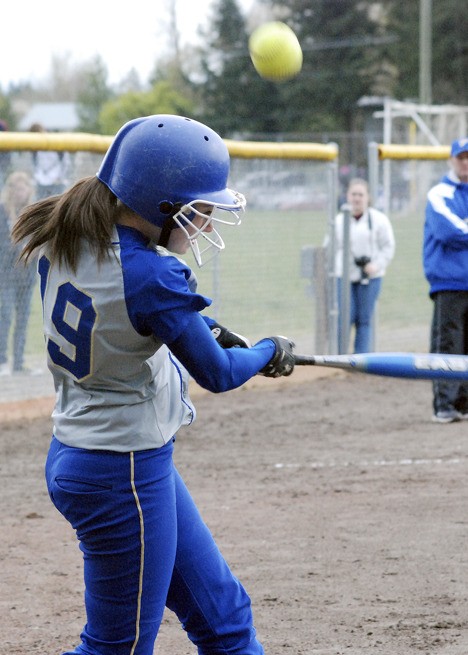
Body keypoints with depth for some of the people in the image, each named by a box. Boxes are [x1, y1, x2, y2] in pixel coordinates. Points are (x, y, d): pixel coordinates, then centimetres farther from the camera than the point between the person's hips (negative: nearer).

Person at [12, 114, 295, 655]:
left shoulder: (64, 242, -1)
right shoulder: (150, 277, -26)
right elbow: (217, 373, -15)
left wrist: (203, 326, 8)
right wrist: (272, 351, 5)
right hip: (125, 476, -10)